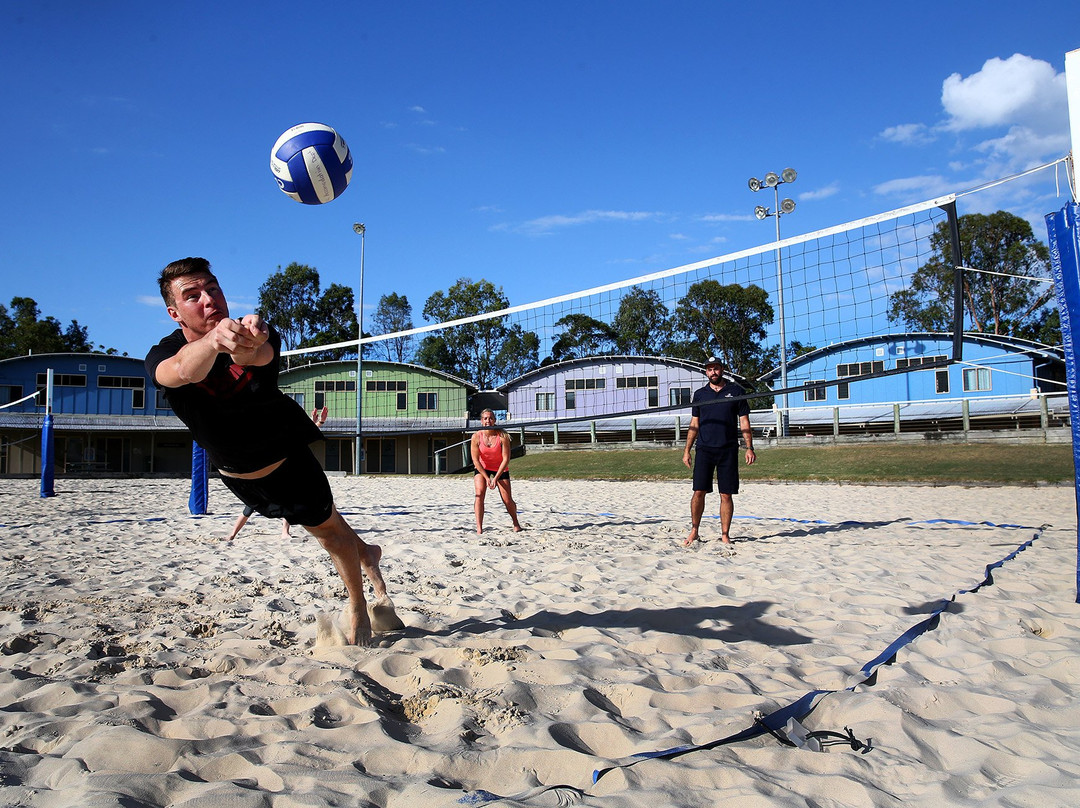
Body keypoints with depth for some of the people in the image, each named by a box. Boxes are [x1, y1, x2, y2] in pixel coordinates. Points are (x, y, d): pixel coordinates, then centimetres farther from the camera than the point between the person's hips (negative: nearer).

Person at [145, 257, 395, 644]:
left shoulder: (257, 334, -27)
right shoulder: (163, 357, -27)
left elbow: (260, 355, -54)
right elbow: (184, 370, -53)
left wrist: (246, 348, -80)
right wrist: (214, 340, -76)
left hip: (288, 457, -2)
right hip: (236, 476, 2)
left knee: (326, 526, 8)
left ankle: (358, 610, 34)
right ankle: (366, 554, 54)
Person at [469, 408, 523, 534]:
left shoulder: (502, 436, -22)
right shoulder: (476, 436, -18)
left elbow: (506, 459, -19)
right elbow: (476, 460, -14)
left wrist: (496, 478, -22)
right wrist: (487, 478, -17)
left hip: (500, 469, -1)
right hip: (481, 468, 1)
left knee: (507, 500, -3)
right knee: (479, 493, -21)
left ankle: (516, 523, 25)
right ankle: (479, 528, -18)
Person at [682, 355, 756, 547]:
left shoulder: (736, 392, 6)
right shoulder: (700, 394, 11)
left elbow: (744, 421, 6)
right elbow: (694, 424, 13)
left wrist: (749, 448, -2)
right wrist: (687, 450, 7)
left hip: (728, 450, -1)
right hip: (704, 450, 1)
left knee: (726, 495, 1)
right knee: (699, 492, -2)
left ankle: (725, 534, 12)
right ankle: (694, 532, 11)